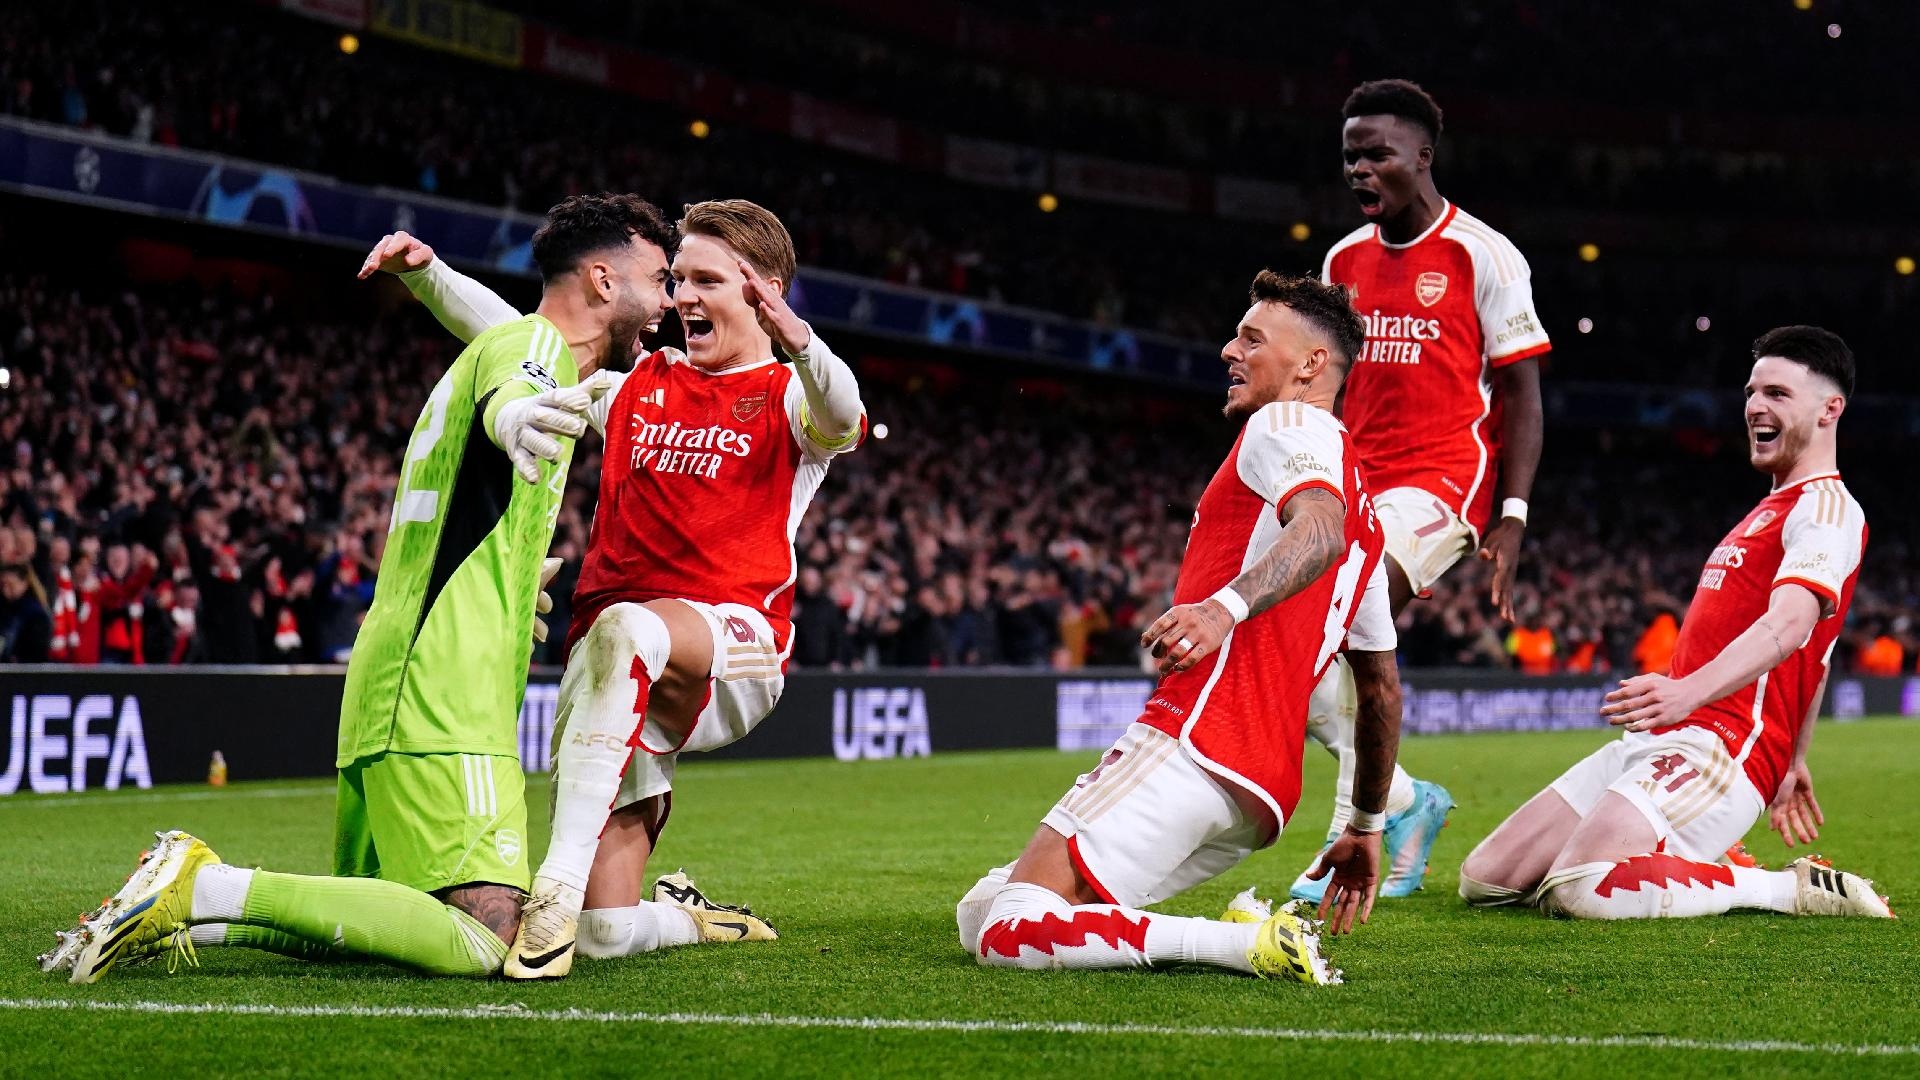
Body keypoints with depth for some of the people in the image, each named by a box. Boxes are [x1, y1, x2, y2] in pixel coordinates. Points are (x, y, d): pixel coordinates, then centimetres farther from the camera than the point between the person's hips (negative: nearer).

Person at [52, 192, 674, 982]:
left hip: (385, 690, 10)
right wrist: (518, 416, -56)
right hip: (442, 701, -10)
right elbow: (506, 390, -30)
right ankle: (203, 889, -21)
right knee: (481, 939, -21)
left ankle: (181, 906, 3)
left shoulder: (514, 342, 26)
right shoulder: (534, 338, -4)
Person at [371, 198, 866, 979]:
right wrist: (426, 273, 5)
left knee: (626, 630, -42)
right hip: (620, 677, 5)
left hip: (734, 655, -5)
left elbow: (841, 418, -18)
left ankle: (560, 885, -43)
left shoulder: (789, 396, 7)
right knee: (607, 936, -3)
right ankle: (683, 915, 34)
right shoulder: (639, 384, 22)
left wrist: (796, 340, -39)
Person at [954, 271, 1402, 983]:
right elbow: (1382, 686, 32)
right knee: (978, 913, 11)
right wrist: (1366, 826, 38)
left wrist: (1227, 606, -41)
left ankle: (1253, 942, -20)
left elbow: (1319, 529, -24)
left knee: (1004, 933, -16)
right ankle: (1249, 937, -1)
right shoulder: (1362, 506, 29)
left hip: (1196, 744, -10)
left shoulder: (1289, 424, 1)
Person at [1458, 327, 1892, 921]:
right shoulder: (1773, 510, 26)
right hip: (1656, 740, 10)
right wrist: (1793, 760, 33)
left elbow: (1789, 625, -24)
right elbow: (1810, 654, 33)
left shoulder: (1827, 507, -6)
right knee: (1484, 880, 2)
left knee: (1578, 890, -30)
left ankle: (1792, 888, -11)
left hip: (1720, 747, -10)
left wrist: (1690, 691, -40)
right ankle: (1700, 869, 12)